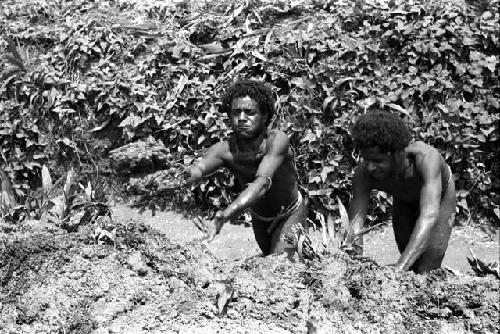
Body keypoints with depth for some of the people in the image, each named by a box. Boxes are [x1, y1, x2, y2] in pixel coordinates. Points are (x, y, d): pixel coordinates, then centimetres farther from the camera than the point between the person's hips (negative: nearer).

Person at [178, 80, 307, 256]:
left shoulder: (277, 140, -38)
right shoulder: (224, 150, -29)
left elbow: (263, 183, -53)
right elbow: (200, 166, -50)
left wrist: (228, 212, -71)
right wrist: (186, 174, -77)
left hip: (290, 214, -4)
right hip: (259, 217, 4)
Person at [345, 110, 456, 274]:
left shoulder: (427, 158, -47)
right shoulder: (364, 173, -37)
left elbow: (429, 216, -57)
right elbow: (355, 225, -41)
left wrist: (401, 266, -67)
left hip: (440, 197, -3)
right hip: (404, 202, 3)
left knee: (426, 271, -15)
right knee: (412, 265, 13)